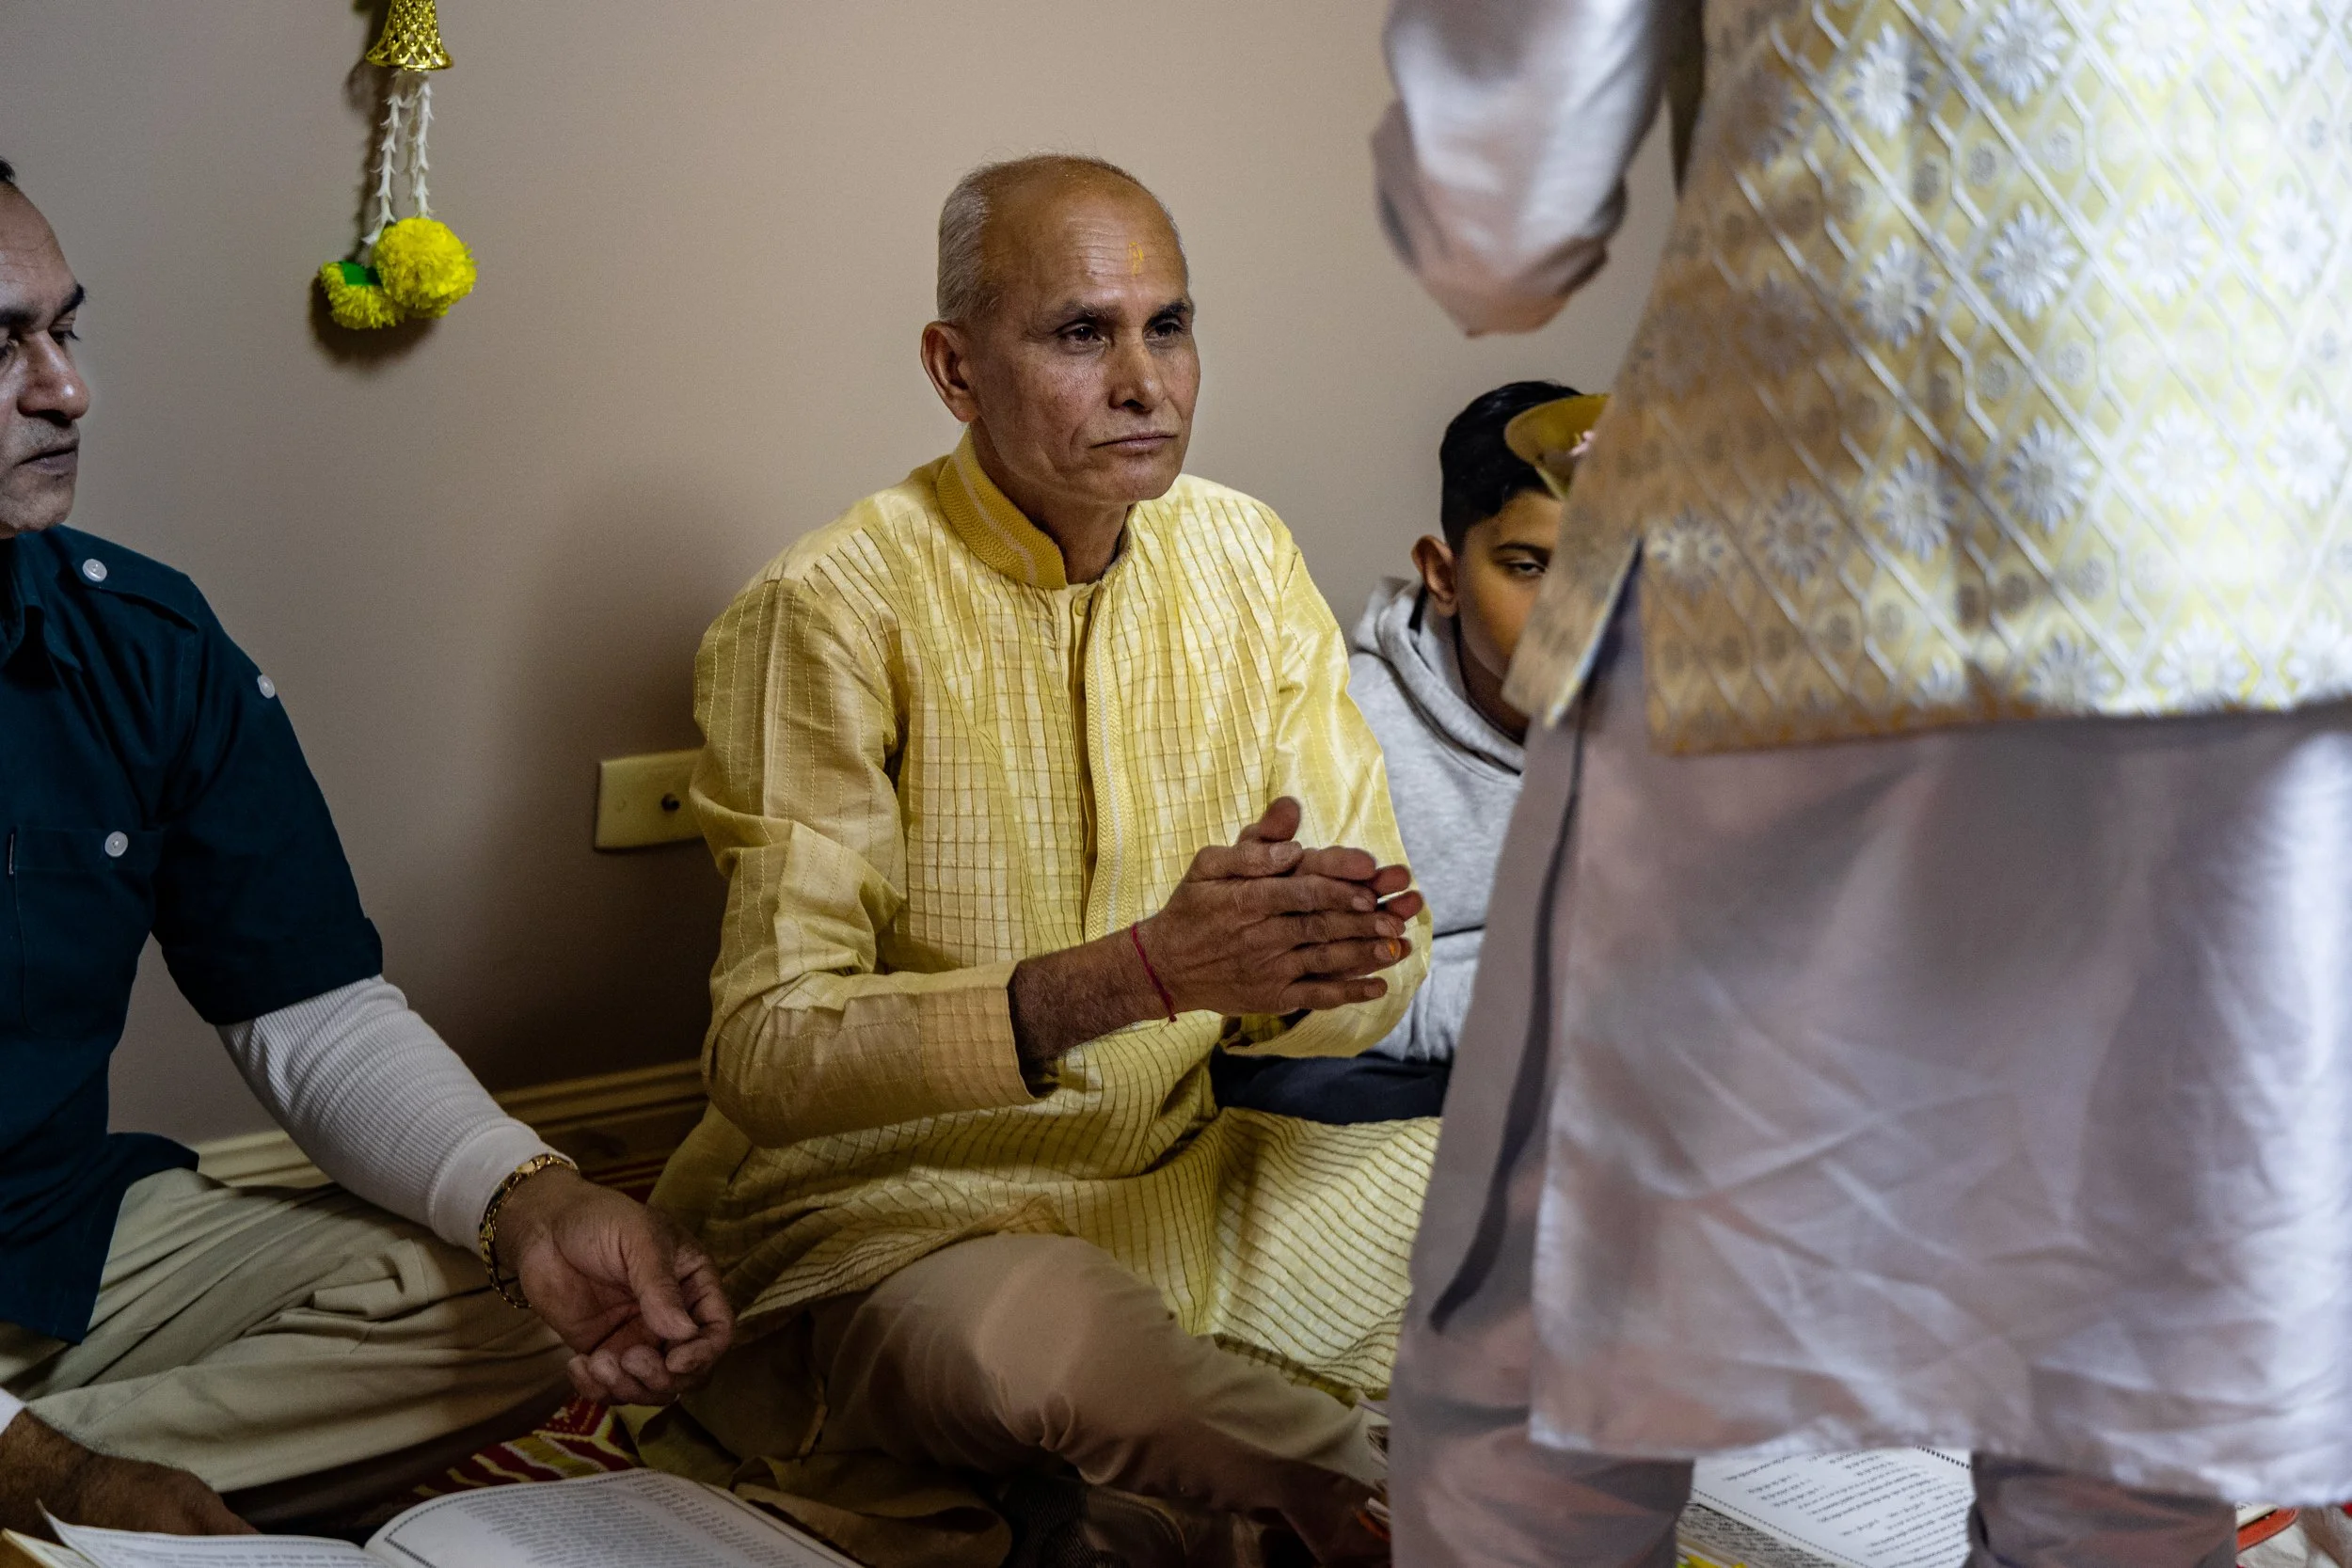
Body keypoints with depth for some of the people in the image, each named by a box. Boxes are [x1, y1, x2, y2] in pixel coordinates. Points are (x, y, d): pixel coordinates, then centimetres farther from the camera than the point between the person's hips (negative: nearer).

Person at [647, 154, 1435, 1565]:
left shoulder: (1243, 556, 2)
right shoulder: (831, 610, -15)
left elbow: (1387, 953, 1)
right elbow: (767, 1050, -21)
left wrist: (1289, 964, -26)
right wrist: (1138, 972, -33)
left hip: (1201, 1169, 5)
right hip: (904, 1208, -5)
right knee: (1034, 1333, -37)